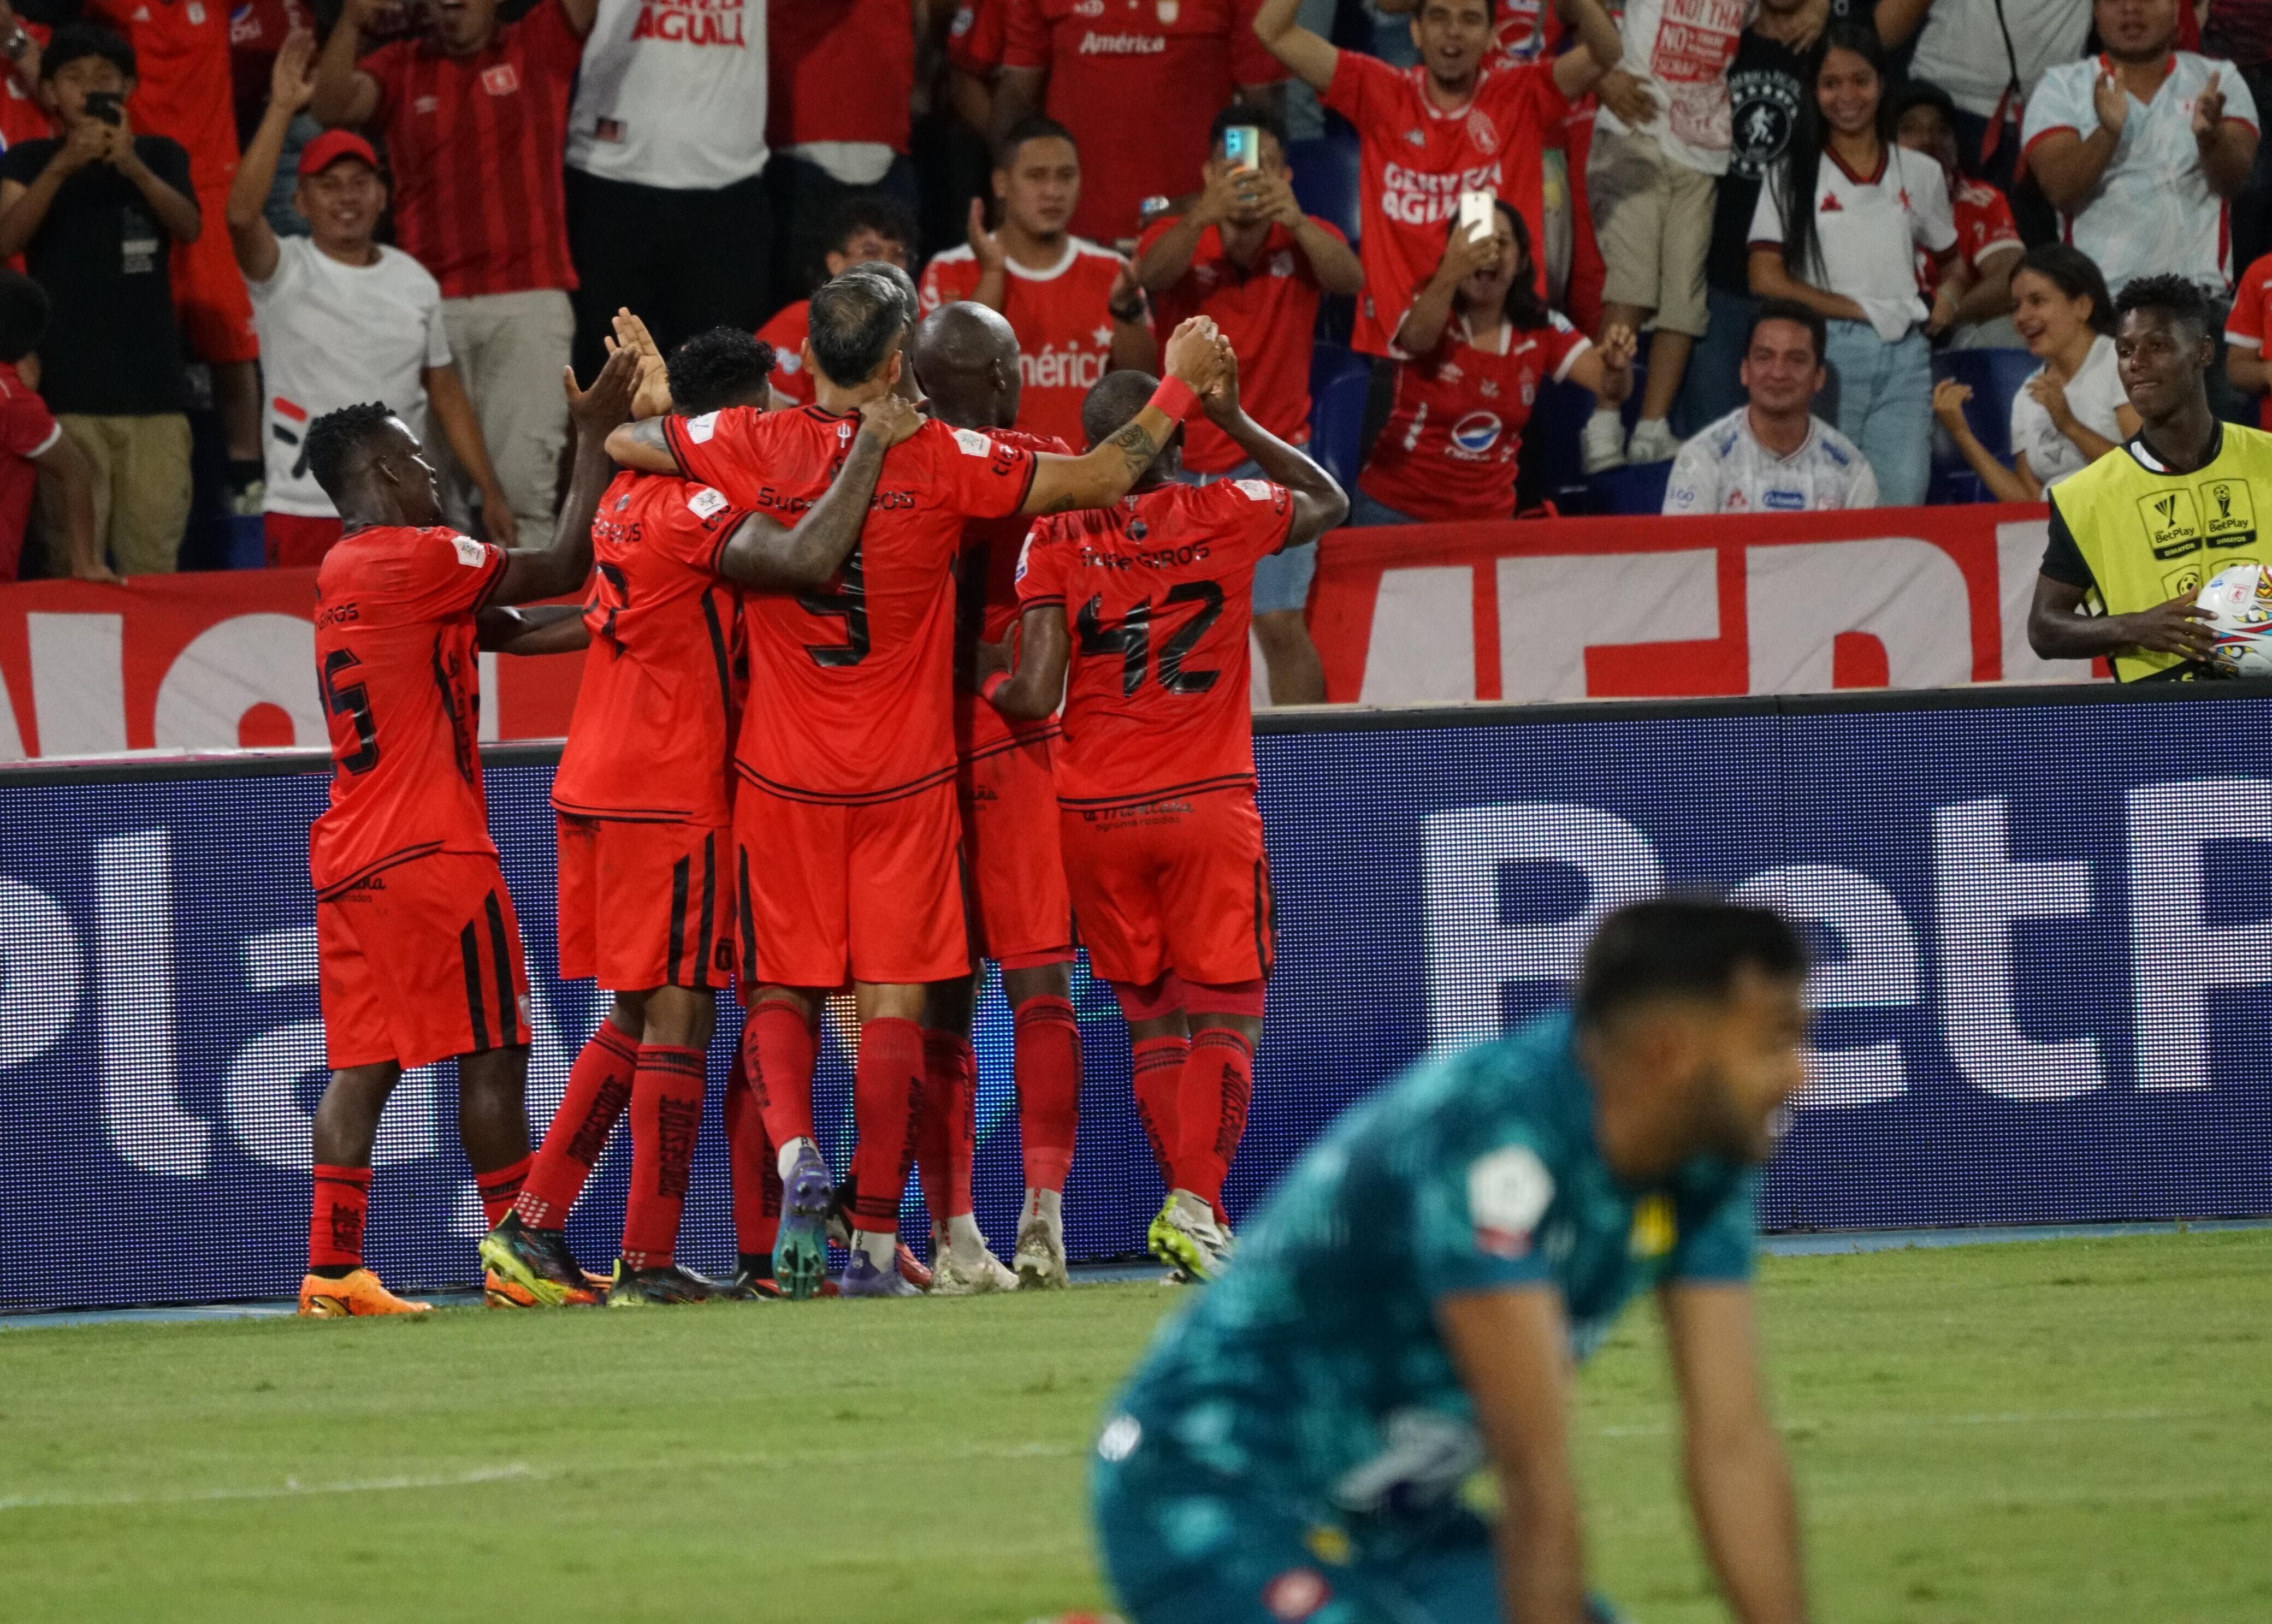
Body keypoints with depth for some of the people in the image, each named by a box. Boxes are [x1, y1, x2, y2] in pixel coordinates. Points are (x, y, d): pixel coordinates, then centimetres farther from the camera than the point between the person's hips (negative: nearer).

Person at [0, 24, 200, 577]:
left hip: (154, 389, 2)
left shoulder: (160, 156, 14)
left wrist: (133, 166, -24)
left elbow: (189, 226, -5)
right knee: (72, 568, -10)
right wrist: (62, 165, -24)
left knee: (153, 567, -6)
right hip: (66, 393, -1)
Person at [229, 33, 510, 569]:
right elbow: (242, 214, -24)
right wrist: (282, 109, -27)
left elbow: (444, 390, 17)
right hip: (306, 514, -4)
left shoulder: (415, 281, 11)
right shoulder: (286, 273, -3)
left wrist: (490, 491, 12)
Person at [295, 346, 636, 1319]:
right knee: (491, 1054, 0)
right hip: (432, 854, -8)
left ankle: (333, 1272, -2)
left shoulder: (343, 573, 17)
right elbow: (561, 569, -7)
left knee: (360, 1064, 4)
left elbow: (509, 628, 19)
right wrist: (595, 440, 0)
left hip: (348, 859, 8)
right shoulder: (415, 558, -11)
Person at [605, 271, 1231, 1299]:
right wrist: (1180, 387, 8)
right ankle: (875, 1243, -2)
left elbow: (614, 441, 4)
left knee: (782, 992, 11)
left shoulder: (753, 449, -8)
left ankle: (794, 1150, -16)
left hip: (784, 779, 1)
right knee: (892, 1002, 1)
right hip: (905, 780, -1)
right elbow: (1101, 478, -6)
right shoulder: (939, 461, -11)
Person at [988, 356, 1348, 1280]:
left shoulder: (1054, 540, -4)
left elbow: (1035, 696, -12)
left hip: (1095, 813, 1)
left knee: (1152, 1024, 12)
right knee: (1226, 1022, -1)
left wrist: (978, 684, 7)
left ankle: (1194, 1219, 9)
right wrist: (1235, 422, 20)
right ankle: (1195, 1204, -19)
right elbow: (1328, 502, 22)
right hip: (1208, 801, -1)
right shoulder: (1226, 515, -1)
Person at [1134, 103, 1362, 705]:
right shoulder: (1178, 237, -7)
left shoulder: (1305, 238, -5)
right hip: (1178, 463, 1)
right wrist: (1205, 215, -50)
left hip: (1270, 463, -1)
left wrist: (1293, 222, -47)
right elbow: (1154, 273, -30)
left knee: (1279, 623, -14)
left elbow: (1348, 278, -27)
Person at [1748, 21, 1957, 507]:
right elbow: (1767, 280, -2)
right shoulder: (1793, 178, 6)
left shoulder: (1920, 174, 15)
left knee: (1903, 498, -9)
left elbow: (1949, 264, 26)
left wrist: (1947, 299, 3)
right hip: (1828, 353, -2)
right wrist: (1856, 309, -8)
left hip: (1905, 355, 2)